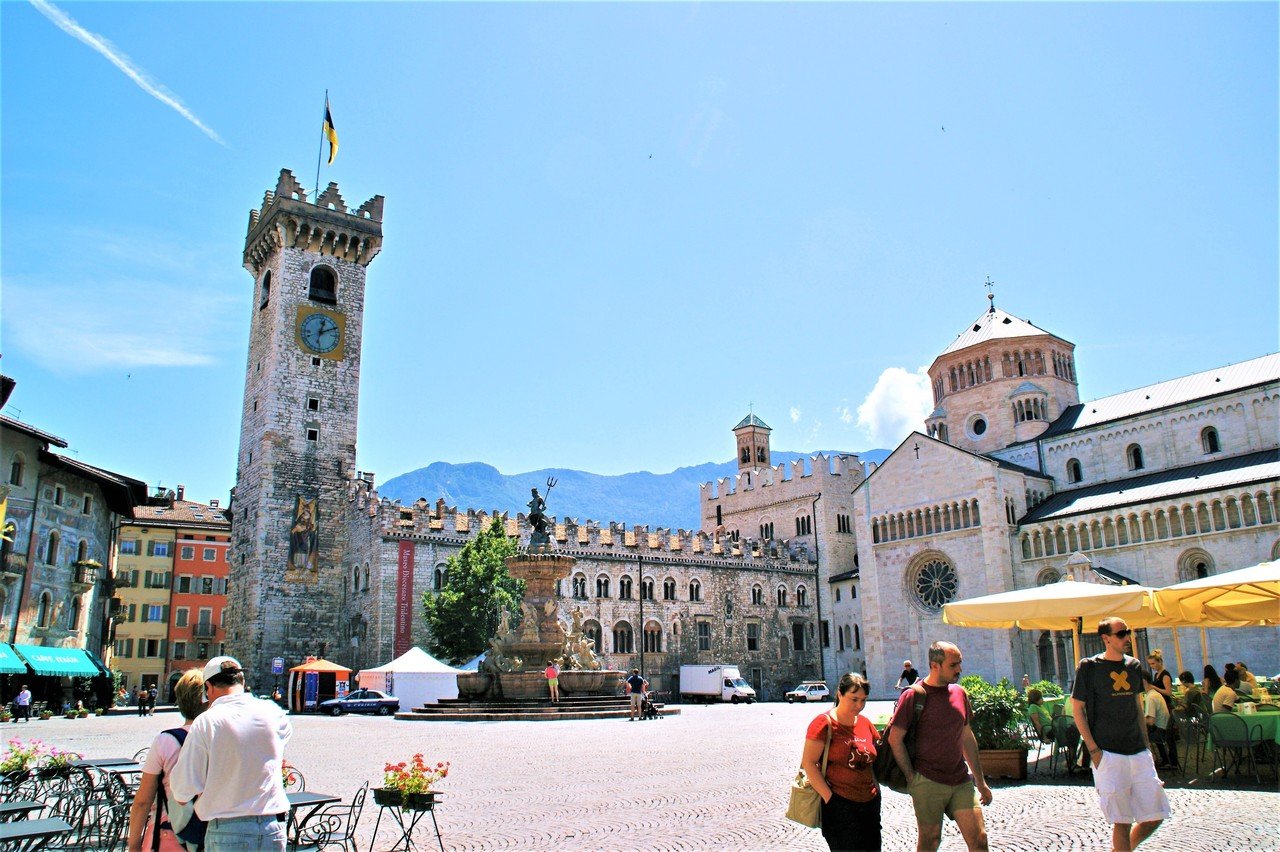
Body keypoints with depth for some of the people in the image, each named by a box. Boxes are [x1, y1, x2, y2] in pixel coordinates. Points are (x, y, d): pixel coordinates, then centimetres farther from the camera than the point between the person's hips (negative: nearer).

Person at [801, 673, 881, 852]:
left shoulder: (865, 723, 7)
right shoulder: (824, 723, -12)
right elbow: (809, 763, -14)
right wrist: (829, 797, -17)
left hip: (871, 802, 6)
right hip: (840, 806, -6)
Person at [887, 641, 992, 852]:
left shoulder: (960, 693, 9)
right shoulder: (913, 696, -10)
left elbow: (967, 738, 16)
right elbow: (895, 739, -9)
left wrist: (980, 782, 17)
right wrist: (911, 777, -10)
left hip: (961, 781, 5)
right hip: (928, 783, -5)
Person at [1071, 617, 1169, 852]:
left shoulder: (1134, 665, 10)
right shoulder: (1089, 667, -7)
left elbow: (1138, 706, 19)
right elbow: (1077, 708, -5)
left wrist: (1146, 743, 14)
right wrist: (1093, 749, -10)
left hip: (1139, 752, 6)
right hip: (1108, 754, -5)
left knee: (1155, 816, 6)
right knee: (1122, 822, -2)